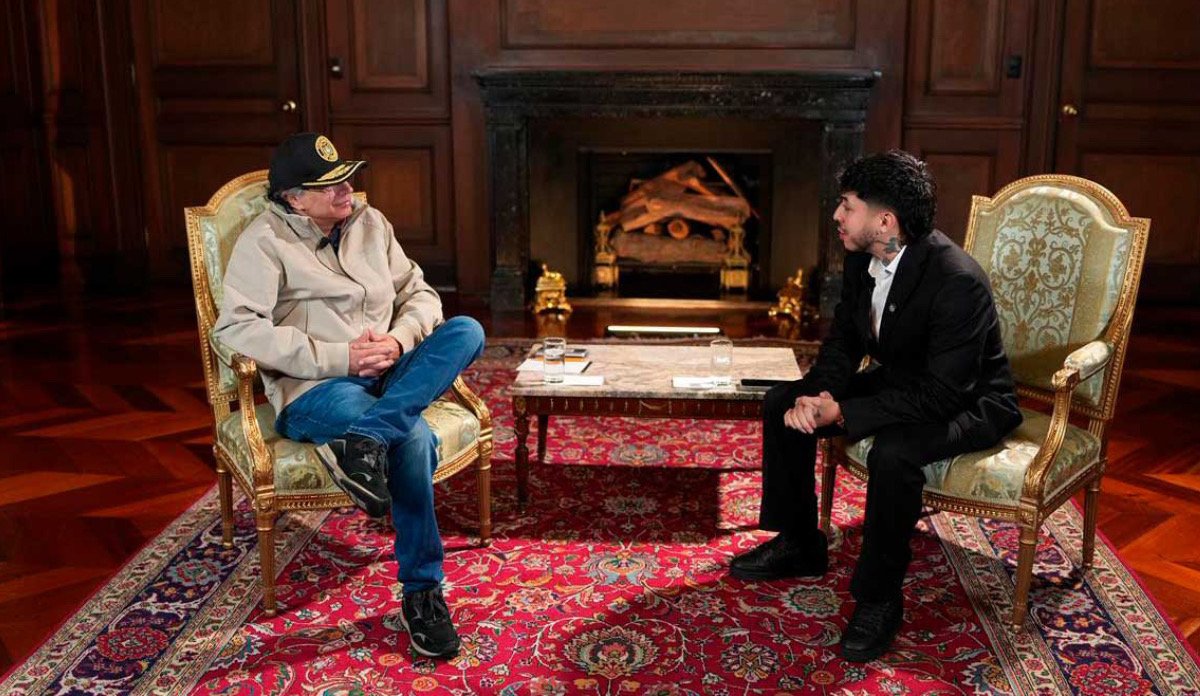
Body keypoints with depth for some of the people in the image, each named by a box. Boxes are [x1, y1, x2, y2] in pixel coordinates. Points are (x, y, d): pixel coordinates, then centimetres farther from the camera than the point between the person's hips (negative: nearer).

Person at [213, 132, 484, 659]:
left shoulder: (370, 223, 13)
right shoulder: (266, 240, -4)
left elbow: (419, 293, 14)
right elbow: (235, 326, -16)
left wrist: (399, 342, -10)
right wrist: (338, 357, -20)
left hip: (388, 376, 6)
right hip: (316, 388, -6)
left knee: (466, 331, -21)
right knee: (413, 437, -32)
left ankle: (364, 439, -37)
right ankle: (421, 591, -18)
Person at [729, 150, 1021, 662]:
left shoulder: (957, 280, -31)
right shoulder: (862, 260, -6)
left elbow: (944, 393, -33)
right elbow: (842, 342, 3)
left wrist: (844, 412, -33)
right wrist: (816, 395, -19)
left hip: (968, 404, -8)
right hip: (900, 382, 8)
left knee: (892, 451, -38)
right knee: (782, 404, -1)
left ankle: (879, 597, -15)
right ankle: (798, 546, 14)